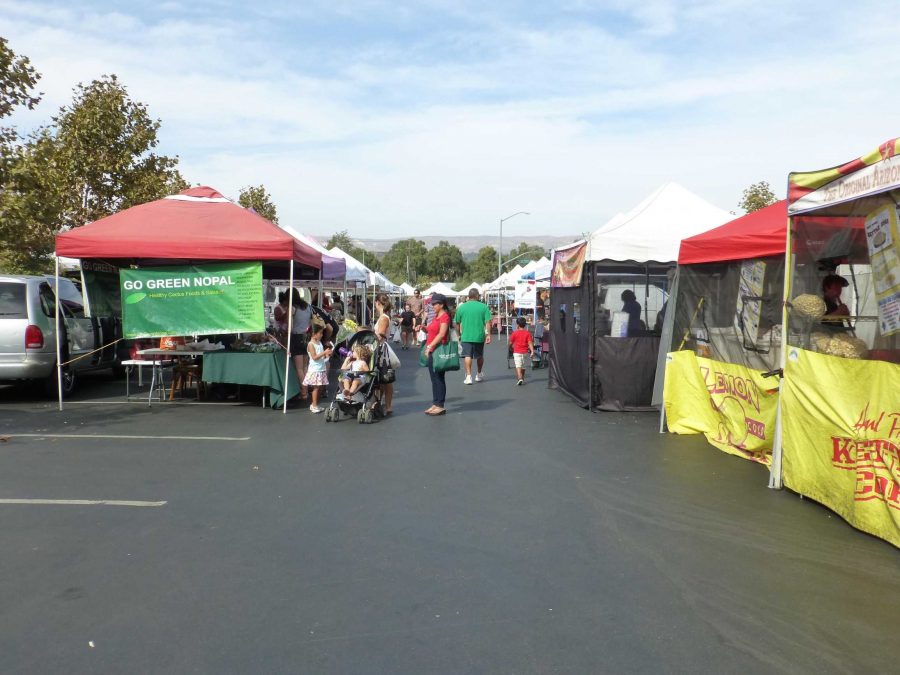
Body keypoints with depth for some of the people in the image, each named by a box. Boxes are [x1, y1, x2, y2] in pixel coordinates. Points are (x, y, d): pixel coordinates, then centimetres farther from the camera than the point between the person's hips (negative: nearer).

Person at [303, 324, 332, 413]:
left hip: (321, 369, 7)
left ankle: (314, 405, 17)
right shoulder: (311, 344, -10)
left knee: (319, 387, 8)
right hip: (315, 370, -7)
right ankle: (314, 406, 1)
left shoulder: (320, 343, 12)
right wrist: (324, 352, -22)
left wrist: (327, 354, -2)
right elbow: (314, 357, -17)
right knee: (316, 387, -6)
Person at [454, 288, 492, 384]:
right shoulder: (483, 307, -2)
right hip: (479, 336, 1)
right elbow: (488, 322, -8)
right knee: (480, 356, 18)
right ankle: (479, 375, 32)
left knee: (467, 356, -2)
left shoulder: (461, 307, 2)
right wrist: (488, 335, -4)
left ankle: (468, 376, -12)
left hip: (466, 336, -1)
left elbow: (457, 323, 7)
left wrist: (459, 334, 18)